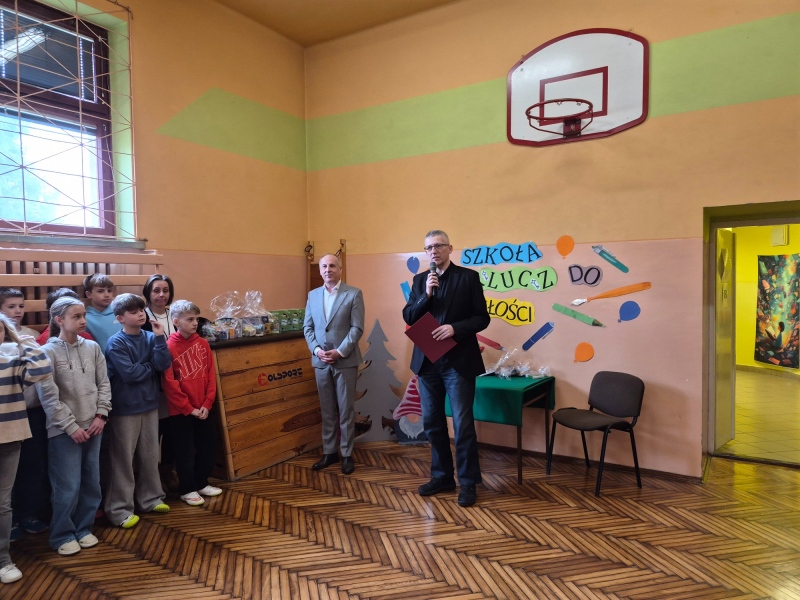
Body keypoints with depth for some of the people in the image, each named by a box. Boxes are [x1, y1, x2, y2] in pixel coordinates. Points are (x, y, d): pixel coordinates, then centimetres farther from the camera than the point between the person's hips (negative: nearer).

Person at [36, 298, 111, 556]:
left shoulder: (93, 347, 3)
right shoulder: (48, 352, -8)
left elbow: (104, 384, 7)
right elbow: (48, 396, -11)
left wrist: (101, 415, -3)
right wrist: (71, 426, -12)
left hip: (93, 426, 4)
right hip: (64, 430, -4)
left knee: (91, 483, 11)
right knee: (68, 486, 1)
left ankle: (83, 528, 28)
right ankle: (62, 535, 20)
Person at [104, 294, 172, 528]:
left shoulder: (150, 338, 2)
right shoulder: (116, 343, -12)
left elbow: (163, 365, -9)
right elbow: (129, 373, -21)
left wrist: (159, 337, -16)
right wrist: (151, 366, -7)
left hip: (150, 404, 5)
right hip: (125, 408, -5)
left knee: (150, 456, 15)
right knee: (123, 460, 4)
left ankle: (150, 498, 29)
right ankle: (119, 509, 14)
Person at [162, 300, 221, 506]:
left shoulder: (203, 343, 2)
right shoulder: (169, 347, -13)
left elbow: (211, 375, 4)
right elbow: (169, 384, -15)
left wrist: (207, 404, -4)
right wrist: (189, 408, -12)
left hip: (203, 409, 5)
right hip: (181, 411, -5)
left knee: (206, 448, 15)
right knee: (185, 451, 8)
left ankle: (202, 483, 33)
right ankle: (187, 489, 24)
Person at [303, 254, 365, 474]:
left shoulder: (354, 294, -3)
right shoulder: (313, 295, 10)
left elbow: (357, 328, -9)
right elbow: (307, 327, 9)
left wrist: (340, 352, -16)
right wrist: (316, 349, -7)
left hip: (345, 361, -4)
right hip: (320, 361, 4)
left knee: (346, 410, 5)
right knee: (327, 410, 12)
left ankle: (347, 454, 16)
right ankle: (329, 452, 23)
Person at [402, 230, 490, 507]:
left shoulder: (468, 277, -3)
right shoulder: (420, 280, 9)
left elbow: (482, 318, -6)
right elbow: (408, 317, 1)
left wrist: (455, 328, -21)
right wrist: (426, 295, -13)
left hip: (458, 361, -4)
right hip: (427, 362, 5)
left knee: (463, 424, 1)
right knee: (432, 422, 13)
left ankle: (468, 483, 15)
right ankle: (442, 476, 28)